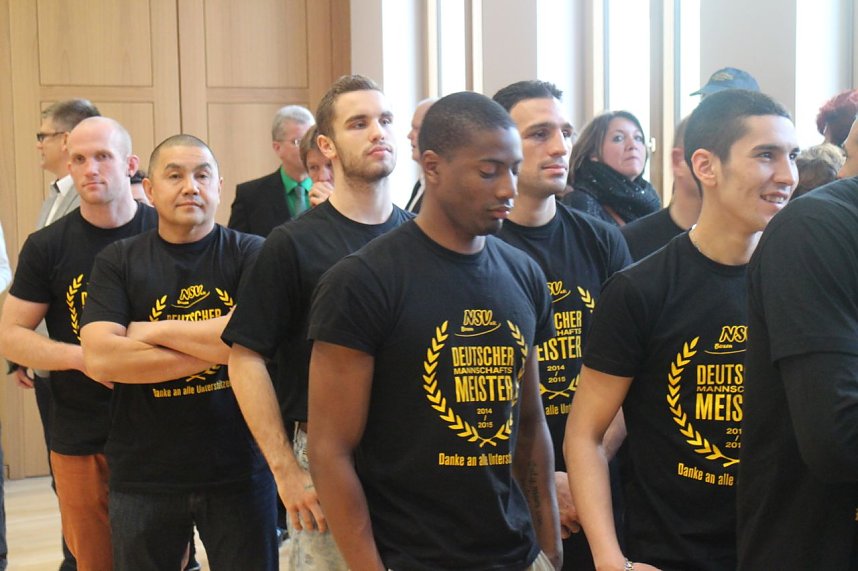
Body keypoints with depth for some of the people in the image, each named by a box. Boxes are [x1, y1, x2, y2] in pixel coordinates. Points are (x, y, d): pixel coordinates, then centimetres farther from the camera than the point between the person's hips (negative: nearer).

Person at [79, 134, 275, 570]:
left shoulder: (251, 254, -2)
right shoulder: (118, 263, 1)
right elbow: (99, 359, -14)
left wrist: (152, 331, -11)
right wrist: (215, 348, -16)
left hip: (240, 471, -1)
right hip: (143, 477, 1)